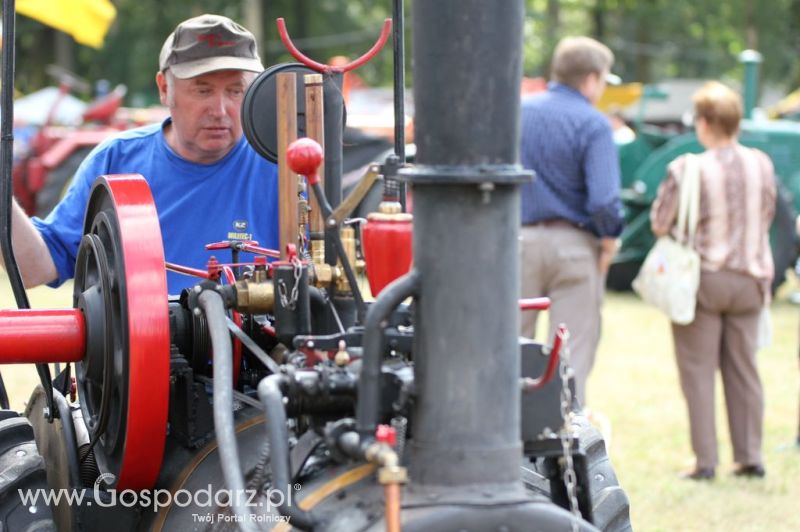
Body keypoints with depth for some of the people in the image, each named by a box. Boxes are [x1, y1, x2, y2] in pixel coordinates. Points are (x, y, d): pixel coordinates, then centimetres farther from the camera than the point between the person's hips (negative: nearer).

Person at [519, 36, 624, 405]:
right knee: (573, 353, 2)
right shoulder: (593, 124, -10)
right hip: (575, 246, -4)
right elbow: (604, 199, -20)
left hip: (518, 241, 4)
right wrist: (609, 242, -4)